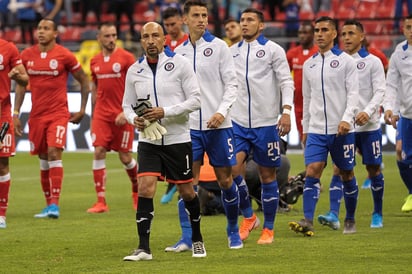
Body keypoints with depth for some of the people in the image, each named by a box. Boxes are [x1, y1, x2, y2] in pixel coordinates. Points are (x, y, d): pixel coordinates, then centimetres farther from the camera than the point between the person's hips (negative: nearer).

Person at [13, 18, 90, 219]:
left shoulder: (64, 55, -5)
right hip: (36, 115, 4)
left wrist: (82, 110, 5)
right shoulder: (27, 55, 5)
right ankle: (49, 204, 16)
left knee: (54, 152, -17)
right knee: (43, 159, 7)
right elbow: (21, 85, 13)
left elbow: (84, 81, 6)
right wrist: (15, 114, 7)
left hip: (58, 113, -4)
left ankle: (54, 205, -19)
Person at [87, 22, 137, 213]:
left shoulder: (126, 58, -4)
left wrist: (126, 112, -16)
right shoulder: (95, 62, 10)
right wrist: (92, 118, 17)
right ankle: (101, 201, -8)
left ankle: (136, 189, 31)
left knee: (125, 157, 2)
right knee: (98, 152, -9)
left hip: (122, 116, -4)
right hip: (101, 115, 4)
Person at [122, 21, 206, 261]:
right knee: (145, 189, -13)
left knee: (186, 191, 9)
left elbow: (195, 100, -9)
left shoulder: (179, 64, -6)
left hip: (177, 139, -2)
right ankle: (144, 248, -10)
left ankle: (197, 239, 30)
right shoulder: (134, 71, 5)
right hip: (148, 140, 2)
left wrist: (165, 112, -19)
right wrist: (134, 119, -8)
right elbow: (127, 105, 15)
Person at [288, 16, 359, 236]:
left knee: (346, 175, 7)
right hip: (316, 129, 3)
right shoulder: (308, 65, 12)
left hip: (341, 130, -3)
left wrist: (347, 119, -21)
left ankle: (350, 221, 21)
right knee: (312, 172, -12)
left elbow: (353, 93, -7)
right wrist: (305, 128, 18)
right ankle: (308, 221, -20)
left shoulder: (345, 61, -1)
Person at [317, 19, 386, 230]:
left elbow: (380, 91, -8)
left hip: (368, 126, -2)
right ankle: (334, 215, -18)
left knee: (373, 169, 6)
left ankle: (377, 214, 21)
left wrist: (368, 112, -23)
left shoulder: (372, 62, -2)